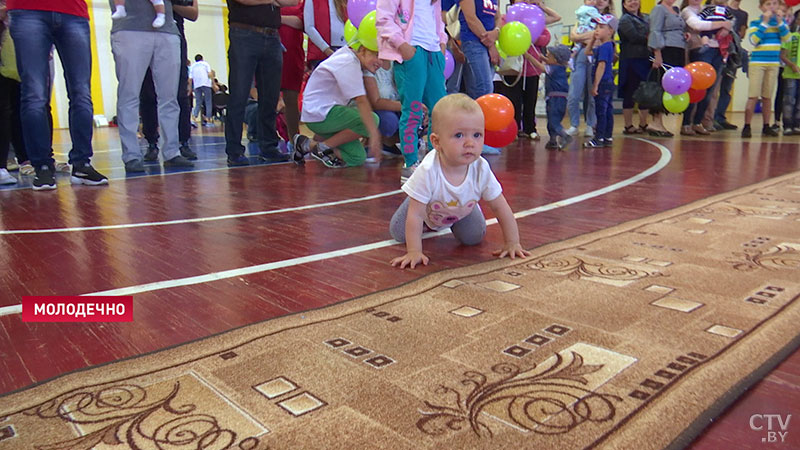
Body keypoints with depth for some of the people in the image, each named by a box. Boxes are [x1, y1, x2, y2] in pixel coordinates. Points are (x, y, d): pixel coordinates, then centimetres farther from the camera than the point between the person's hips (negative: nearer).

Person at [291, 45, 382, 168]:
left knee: (357, 158, 1)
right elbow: (361, 101, -25)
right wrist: (374, 135, -29)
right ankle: (323, 146, -13)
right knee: (372, 120, -24)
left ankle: (311, 145, 11)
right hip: (320, 114, -10)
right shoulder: (349, 63, -17)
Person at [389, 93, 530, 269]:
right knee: (398, 233, -4)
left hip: (462, 211, 2)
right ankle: (429, 224, 28)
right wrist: (414, 252, -41)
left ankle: (452, 225, 27)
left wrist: (512, 243, -23)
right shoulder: (428, 171, -45)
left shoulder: (482, 170, -36)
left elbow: (500, 208, -23)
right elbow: (415, 215, -39)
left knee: (474, 237, -6)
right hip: (427, 208, -1)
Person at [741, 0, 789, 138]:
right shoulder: (755, 23, 0)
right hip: (757, 63, -3)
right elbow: (754, 40, -15)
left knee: (767, 96, 8)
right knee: (753, 95, -11)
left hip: (774, 63, 4)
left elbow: (786, 38, -4)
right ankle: (746, 126, -9)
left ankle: (766, 126, 14)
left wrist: (780, 21, -12)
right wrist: (765, 22, -16)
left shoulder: (781, 22, 9)